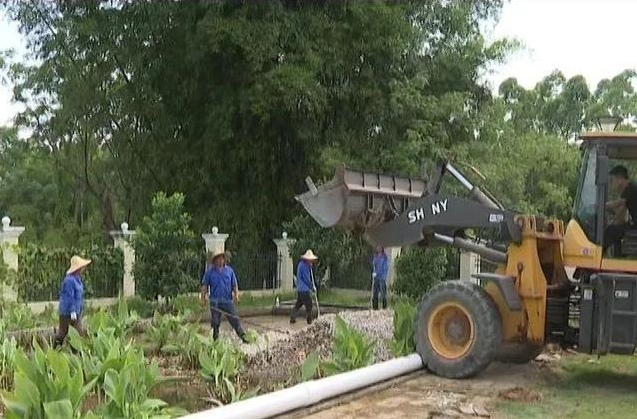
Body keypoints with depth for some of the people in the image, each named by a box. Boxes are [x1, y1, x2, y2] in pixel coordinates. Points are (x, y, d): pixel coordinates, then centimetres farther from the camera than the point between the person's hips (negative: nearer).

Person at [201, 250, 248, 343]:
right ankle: (215, 339, 17)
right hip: (215, 301, 0)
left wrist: (236, 294, -5)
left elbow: (234, 285, 11)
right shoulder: (210, 271, 4)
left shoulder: (229, 270, 8)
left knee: (235, 319, -4)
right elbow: (204, 285, 5)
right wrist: (203, 297, -7)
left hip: (228, 300, 0)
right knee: (215, 321, 5)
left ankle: (242, 337, -4)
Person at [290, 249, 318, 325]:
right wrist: (312, 286, -5)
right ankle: (309, 321, 7)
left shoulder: (302, 263, 10)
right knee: (309, 304, 0)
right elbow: (306, 279, -19)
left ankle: (292, 318, 16)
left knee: (299, 303, 15)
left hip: (300, 288, 10)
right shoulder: (303, 266, -21)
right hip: (304, 289, -10)